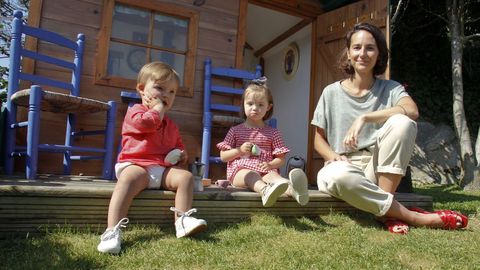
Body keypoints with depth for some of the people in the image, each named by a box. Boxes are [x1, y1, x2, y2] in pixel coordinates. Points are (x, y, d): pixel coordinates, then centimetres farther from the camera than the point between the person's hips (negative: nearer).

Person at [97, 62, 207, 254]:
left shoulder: (171, 125, 27)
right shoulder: (135, 111, 8)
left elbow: (178, 145, 37)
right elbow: (149, 122, -17)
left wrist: (181, 155, 12)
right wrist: (158, 107, 1)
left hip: (164, 169, 6)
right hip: (136, 164, -6)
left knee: (186, 176, -19)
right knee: (129, 178, -37)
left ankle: (182, 221, -23)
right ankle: (113, 230, -44)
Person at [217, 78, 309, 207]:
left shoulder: (273, 133, 17)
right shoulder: (235, 130, 15)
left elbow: (281, 159, 14)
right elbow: (223, 156, 12)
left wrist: (270, 165, -9)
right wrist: (240, 150, -6)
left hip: (265, 171, 1)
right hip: (241, 170, -1)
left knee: (273, 175, -34)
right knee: (252, 175, -36)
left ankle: (292, 189, -68)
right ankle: (265, 190, -71)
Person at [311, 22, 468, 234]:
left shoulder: (390, 88, 4)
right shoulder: (331, 92, 3)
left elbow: (411, 111, -20)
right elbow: (319, 140, 7)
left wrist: (364, 118, -27)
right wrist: (334, 156, -14)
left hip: (378, 169, 2)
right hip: (342, 166, -1)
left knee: (402, 123, -26)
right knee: (338, 175, -39)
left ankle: (387, 211, -22)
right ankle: (413, 217, -23)